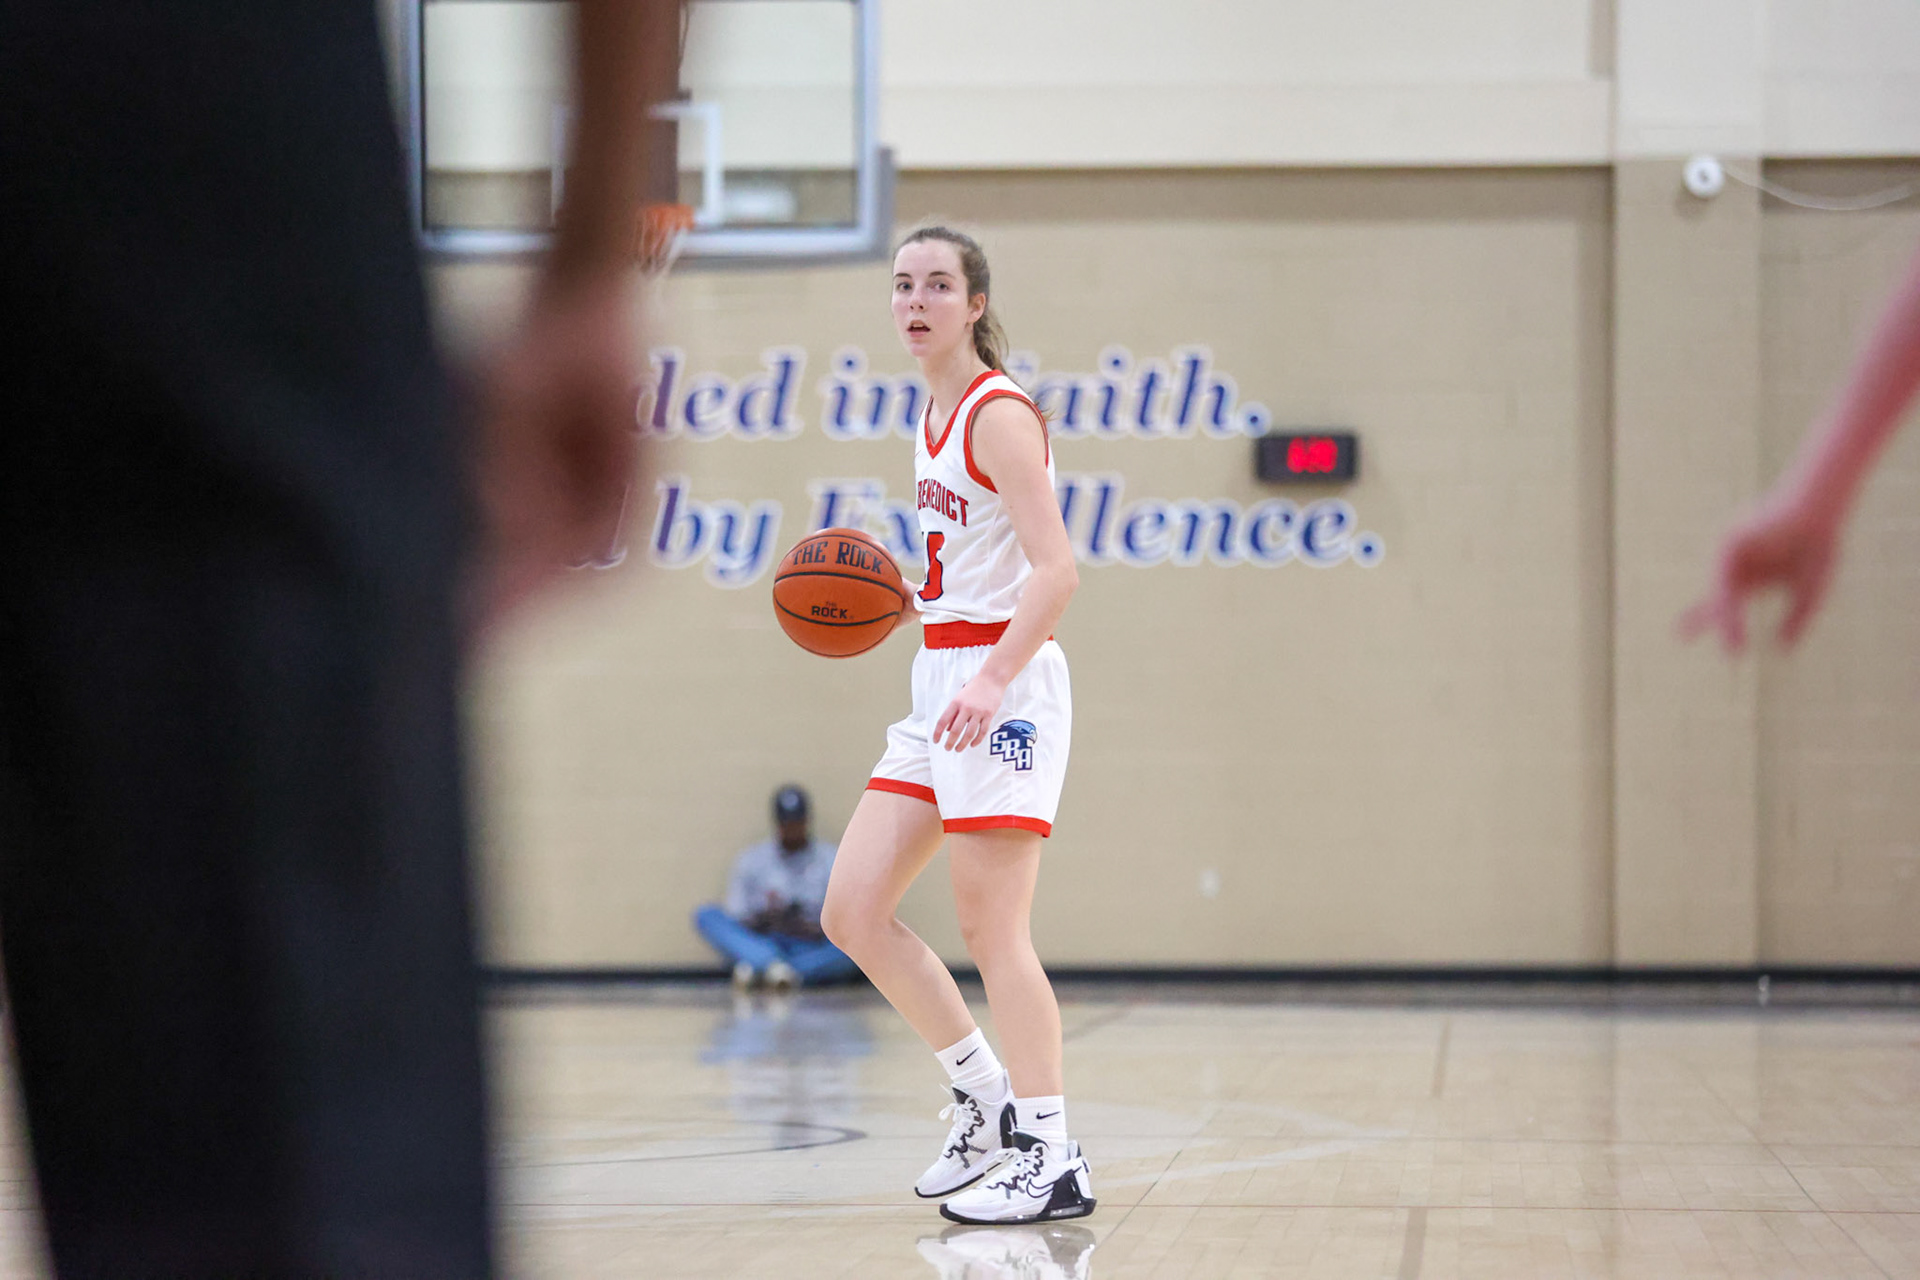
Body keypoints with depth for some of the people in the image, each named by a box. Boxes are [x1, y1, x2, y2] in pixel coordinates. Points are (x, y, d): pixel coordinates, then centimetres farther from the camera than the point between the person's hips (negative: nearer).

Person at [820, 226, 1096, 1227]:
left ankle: (1052, 1160, -2)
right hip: (941, 684, 9)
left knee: (990, 927, -8)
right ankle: (984, 1096, 18)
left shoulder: (999, 413, -12)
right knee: (852, 911, 5)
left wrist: (992, 677, -31)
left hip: (1007, 684, -9)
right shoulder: (934, 414, 15)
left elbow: (1055, 570, -21)